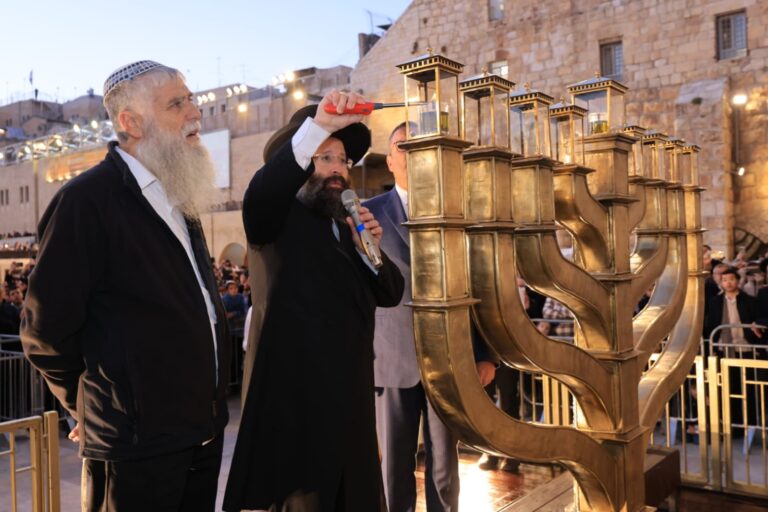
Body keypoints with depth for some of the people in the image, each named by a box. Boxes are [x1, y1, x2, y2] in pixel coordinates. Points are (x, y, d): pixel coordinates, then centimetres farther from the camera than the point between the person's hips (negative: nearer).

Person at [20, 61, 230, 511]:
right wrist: (94, 406, 1)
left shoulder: (179, 197, 11)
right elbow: (45, 330, -13)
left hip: (203, 433, 7)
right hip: (138, 442, -7)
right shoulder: (87, 200, -14)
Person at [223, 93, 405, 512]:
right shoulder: (280, 220, -5)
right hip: (291, 395, -7)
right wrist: (317, 126, -40)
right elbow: (260, 192, -31)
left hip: (350, 396, 7)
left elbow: (390, 294, 12)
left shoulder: (347, 226, 15)